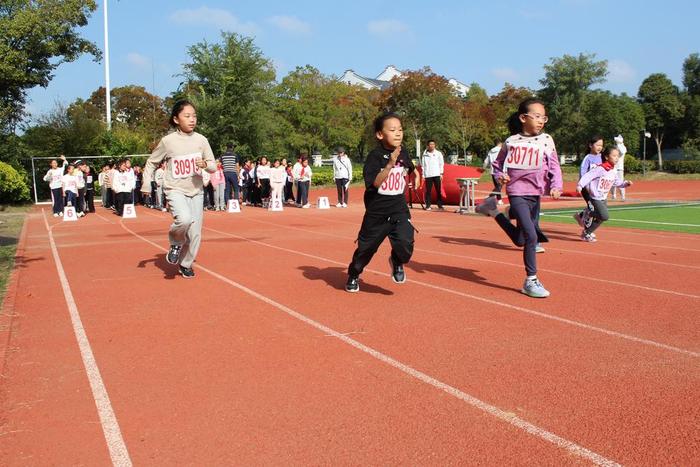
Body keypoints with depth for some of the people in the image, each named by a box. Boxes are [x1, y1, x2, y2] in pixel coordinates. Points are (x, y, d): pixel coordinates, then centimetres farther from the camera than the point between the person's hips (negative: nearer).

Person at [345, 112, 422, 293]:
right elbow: (374, 183, -26)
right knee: (366, 247, 12)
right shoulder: (375, 156, -14)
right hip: (377, 212, -2)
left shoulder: (403, 152, 2)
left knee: (405, 245, -19)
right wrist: (390, 164, -32)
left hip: (399, 211, 3)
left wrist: (416, 175, 13)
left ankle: (397, 262, 16)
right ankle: (353, 275, 40)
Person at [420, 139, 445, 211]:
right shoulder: (424, 154, 7)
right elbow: (423, 165, 7)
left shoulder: (438, 153, 8)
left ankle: (440, 205, 5)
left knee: (439, 191, -1)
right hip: (428, 175, 0)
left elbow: (441, 164, 8)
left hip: (437, 175, 0)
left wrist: (441, 173, 0)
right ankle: (428, 205, 5)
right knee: (428, 191, -1)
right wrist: (423, 175, 2)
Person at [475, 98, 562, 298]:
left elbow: (554, 167, 3)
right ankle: (531, 281, -4)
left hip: (535, 194, 4)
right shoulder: (511, 142, -2)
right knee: (531, 236, -17)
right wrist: (499, 175, -9)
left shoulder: (546, 141, 1)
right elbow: (498, 163, 10)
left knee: (520, 240, 14)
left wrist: (556, 186, -13)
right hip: (517, 193, -4)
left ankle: (494, 211, 34)